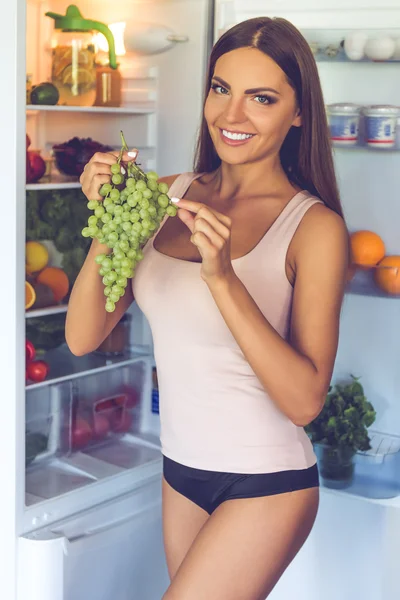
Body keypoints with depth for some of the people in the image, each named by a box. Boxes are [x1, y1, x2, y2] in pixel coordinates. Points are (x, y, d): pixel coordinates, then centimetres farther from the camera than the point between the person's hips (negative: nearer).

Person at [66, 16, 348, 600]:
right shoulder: (169, 196, -1)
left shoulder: (314, 227, -14)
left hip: (265, 485, -5)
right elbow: (83, 337, -4)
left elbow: (305, 399, -21)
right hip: (182, 470, 5)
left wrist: (223, 276, -29)